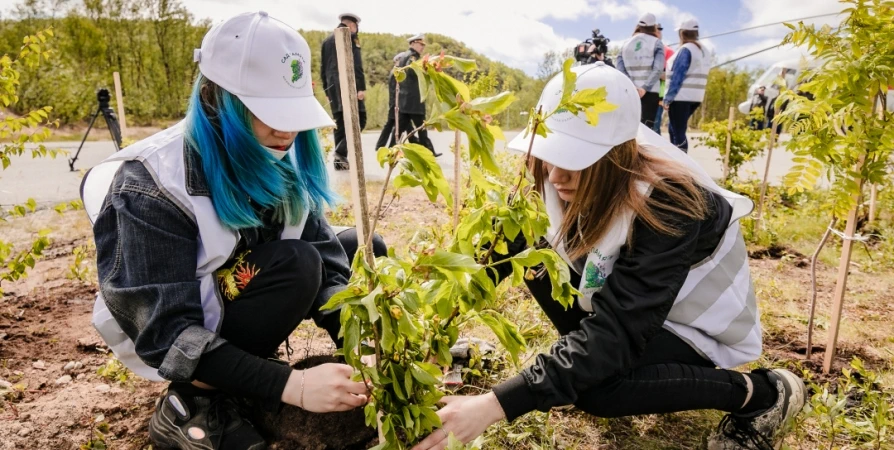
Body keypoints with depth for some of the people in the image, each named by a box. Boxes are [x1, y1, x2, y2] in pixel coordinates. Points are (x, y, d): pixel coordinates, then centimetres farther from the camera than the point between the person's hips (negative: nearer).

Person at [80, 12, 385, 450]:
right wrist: (293, 386, -40)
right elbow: (166, 333, -32)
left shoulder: (280, 157, -13)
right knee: (296, 264, -29)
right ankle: (191, 405, -12)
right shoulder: (154, 186, -30)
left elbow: (325, 254, -13)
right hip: (160, 336, -7)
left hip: (244, 291, 7)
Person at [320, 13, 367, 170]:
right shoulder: (350, 37, -2)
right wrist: (361, 87, -15)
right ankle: (341, 152, -20)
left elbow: (323, 68, 19)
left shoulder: (327, 40, 20)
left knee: (340, 122, 9)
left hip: (333, 87, 7)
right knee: (358, 119, -6)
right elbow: (356, 65, -12)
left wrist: (327, 90, 22)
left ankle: (341, 159, 8)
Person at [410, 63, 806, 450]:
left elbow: (617, 333, -41)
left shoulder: (668, 207, -36)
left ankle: (764, 393, -8)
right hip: (622, 298, 6)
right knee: (533, 250, -13)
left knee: (595, 388, -31)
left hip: (696, 325, -6)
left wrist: (495, 406, -47)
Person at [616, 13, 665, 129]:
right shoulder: (656, 43, 1)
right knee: (646, 126, -4)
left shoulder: (626, 44, 11)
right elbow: (658, 69, -13)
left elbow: (620, 69, 0)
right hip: (650, 91, -4)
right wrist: (645, 88, -16)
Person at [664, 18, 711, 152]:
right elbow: (697, 75, 16)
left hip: (681, 97, -9)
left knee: (678, 132, -5)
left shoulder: (685, 50, -11)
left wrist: (668, 98, -14)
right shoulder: (705, 52, 15)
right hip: (696, 97, 9)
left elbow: (677, 76, -16)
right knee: (673, 129, 20)